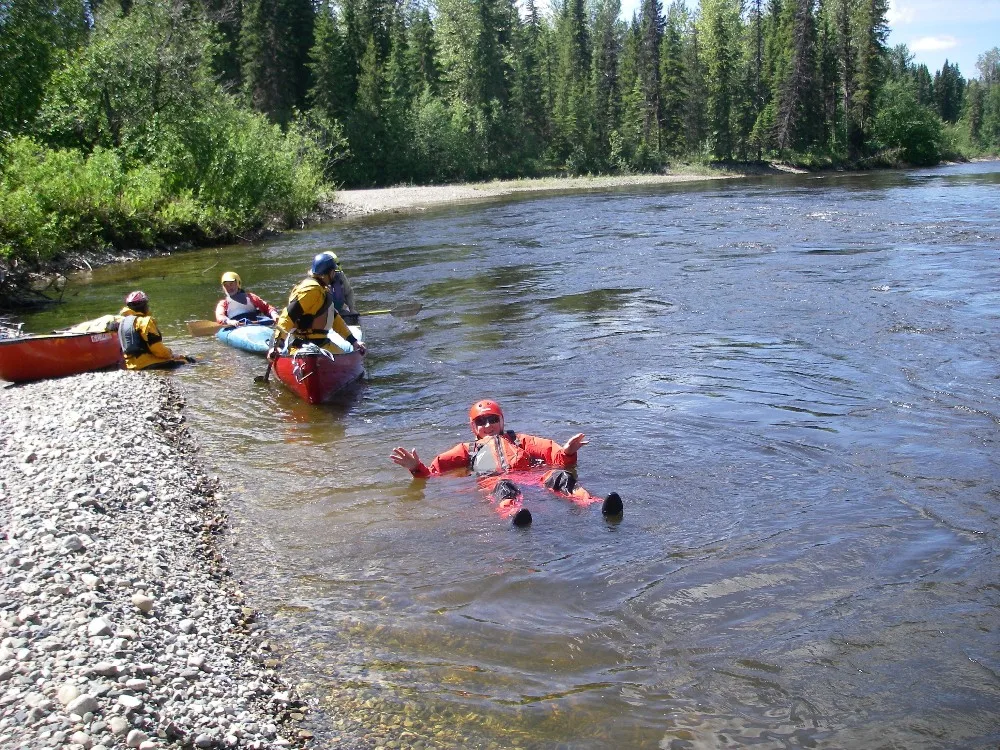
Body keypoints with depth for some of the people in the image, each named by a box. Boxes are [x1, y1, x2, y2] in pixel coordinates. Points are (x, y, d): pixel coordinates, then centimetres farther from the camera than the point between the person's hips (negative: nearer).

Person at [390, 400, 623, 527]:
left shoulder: (519, 439, 37)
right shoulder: (468, 449, 37)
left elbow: (550, 450, 21)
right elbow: (436, 467, 23)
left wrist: (566, 453, -3)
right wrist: (416, 467, 2)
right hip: (493, 482, -1)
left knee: (560, 476, -30)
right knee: (505, 487, -40)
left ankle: (593, 504, -58)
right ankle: (514, 513, -74)